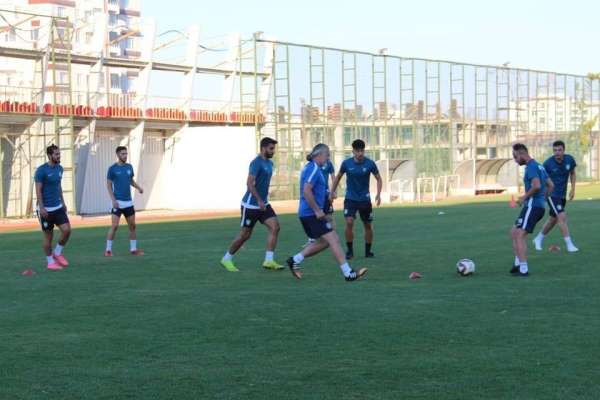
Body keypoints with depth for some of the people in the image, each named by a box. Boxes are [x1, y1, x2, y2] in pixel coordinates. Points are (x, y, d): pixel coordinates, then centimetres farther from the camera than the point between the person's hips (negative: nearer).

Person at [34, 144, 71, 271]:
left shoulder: (59, 168, 7)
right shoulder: (41, 170, -14)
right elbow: (38, 190, -15)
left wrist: (63, 202, 15)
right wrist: (41, 208, -20)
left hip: (58, 207, 6)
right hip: (46, 209, -6)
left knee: (67, 230, -7)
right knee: (48, 236, 2)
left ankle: (57, 253, 15)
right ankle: (50, 262, 14)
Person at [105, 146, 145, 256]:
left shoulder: (129, 167, 7)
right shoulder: (112, 168, -6)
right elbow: (109, 185, -4)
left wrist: (139, 187, 0)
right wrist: (113, 200, -14)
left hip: (128, 202, 5)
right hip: (118, 202, -5)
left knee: (132, 225, 7)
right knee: (114, 226, -11)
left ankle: (133, 249, 16)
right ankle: (108, 249, -2)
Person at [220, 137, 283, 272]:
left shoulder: (269, 163, 11)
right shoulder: (256, 163, -17)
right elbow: (249, 183, -25)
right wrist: (259, 200, -30)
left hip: (263, 203, 8)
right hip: (251, 205, -8)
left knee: (275, 227, -9)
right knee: (245, 235, 0)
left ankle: (269, 261, -7)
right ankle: (227, 259, 19)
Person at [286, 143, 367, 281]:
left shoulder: (310, 167, 18)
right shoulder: (314, 169, -14)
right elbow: (306, 191, -24)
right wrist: (317, 210, -20)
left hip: (306, 213, 11)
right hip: (312, 213, -11)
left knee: (323, 242, 16)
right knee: (333, 239, -10)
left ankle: (295, 260, 16)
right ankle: (348, 273, -11)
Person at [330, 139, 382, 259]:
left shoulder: (370, 163, -11)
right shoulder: (346, 163, -9)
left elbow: (378, 178, 2)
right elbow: (338, 177, 9)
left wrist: (378, 194, -10)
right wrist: (332, 192, 11)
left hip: (365, 199, 1)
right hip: (350, 199, -1)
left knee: (368, 226, 8)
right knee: (349, 222, -19)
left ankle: (368, 251, 25)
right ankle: (350, 251, -6)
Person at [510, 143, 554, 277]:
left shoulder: (531, 167, -12)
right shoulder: (539, 166, 18)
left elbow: (536, 185, -26)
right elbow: (550, 185, 22)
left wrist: (524, 197, -14)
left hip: (532, 205, -10)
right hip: (540, 206, 10)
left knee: (520, 235, -11)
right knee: (514, 232, 17)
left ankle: (523, 269, -14)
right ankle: (518, 263, 15)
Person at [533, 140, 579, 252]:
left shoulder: (569, 159, -6)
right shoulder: (548, 163, -18)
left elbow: (572, 174, 12)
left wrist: (573, 189, 4)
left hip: (563, 195, 6)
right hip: (551, 194, -6)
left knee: (553, 219, 16)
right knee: (562, 216, -18)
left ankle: (539, 239, 35)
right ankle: (569, 244, -13)